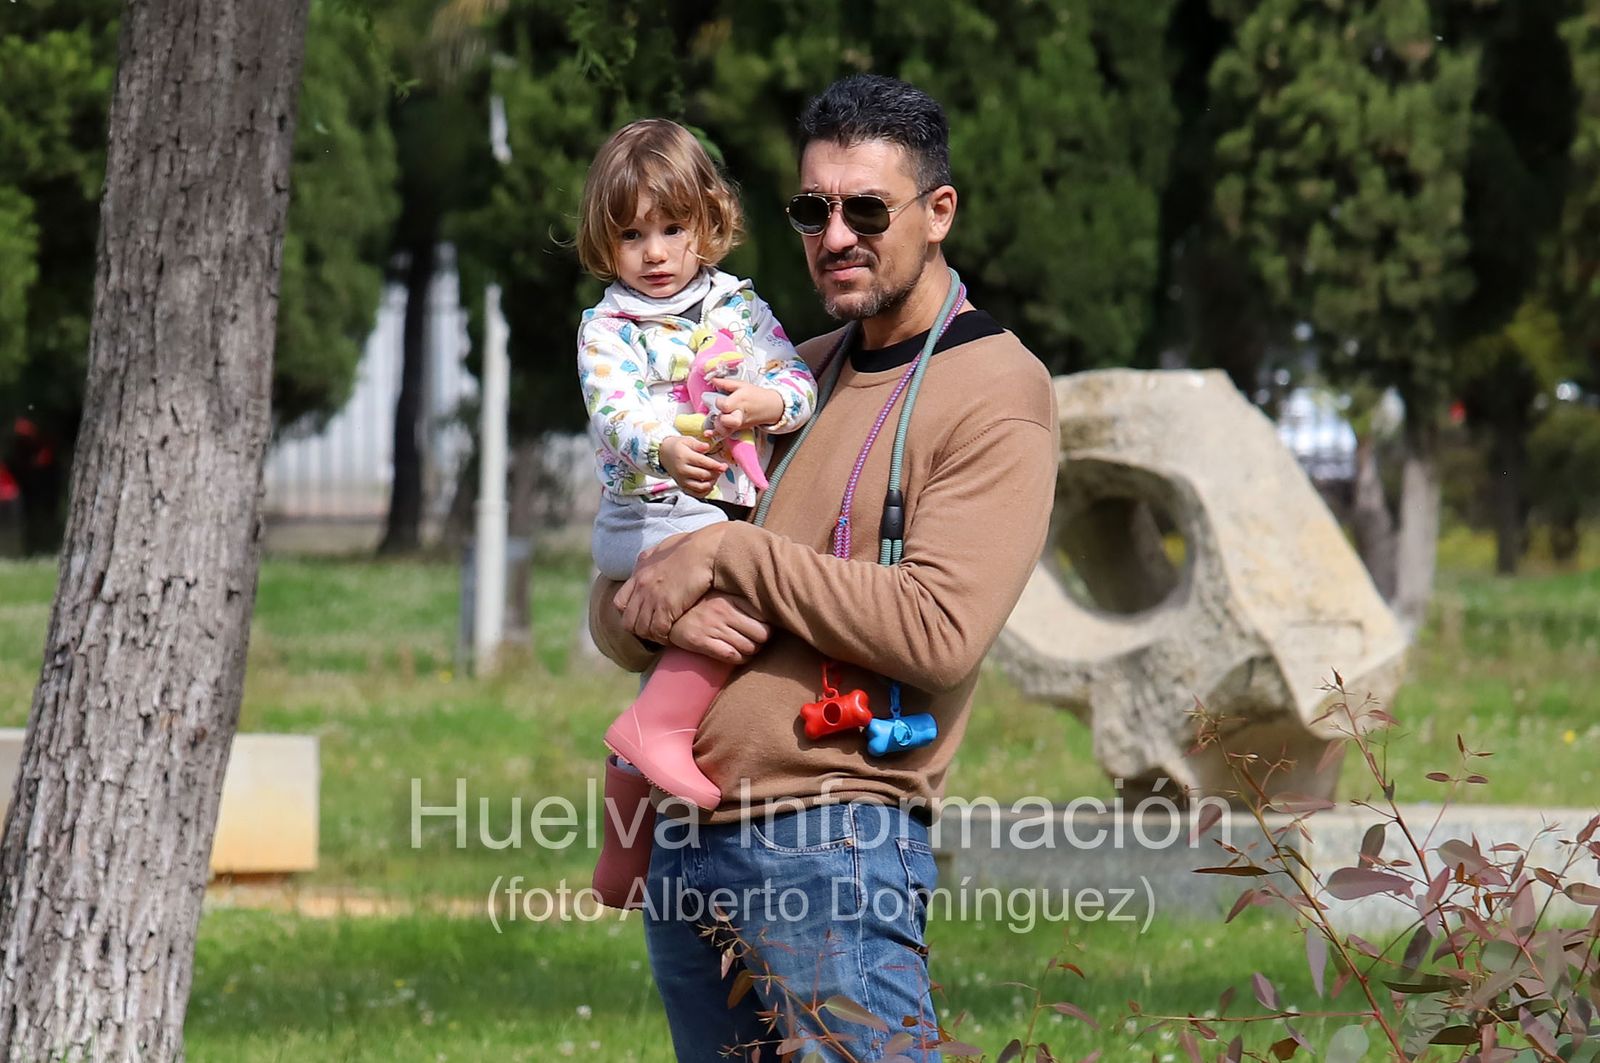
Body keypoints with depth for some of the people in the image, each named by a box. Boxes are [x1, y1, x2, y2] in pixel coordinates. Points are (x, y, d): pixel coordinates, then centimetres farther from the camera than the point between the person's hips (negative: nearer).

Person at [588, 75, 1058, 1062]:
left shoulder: (998, 392, -3)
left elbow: (941, 631, -18)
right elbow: (611, 607, 18)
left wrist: (729, 554, -12)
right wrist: (653, 613, -7)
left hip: (834, 843, -7)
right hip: (686, 846, 7)